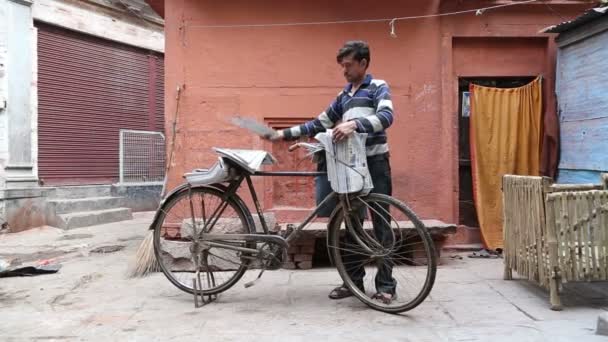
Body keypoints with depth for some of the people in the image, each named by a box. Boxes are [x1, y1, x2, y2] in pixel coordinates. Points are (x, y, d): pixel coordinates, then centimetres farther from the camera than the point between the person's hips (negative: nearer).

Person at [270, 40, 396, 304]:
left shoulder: (378, 88, 0)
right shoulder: (343, 96, 19)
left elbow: (386, 116, -19)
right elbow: (319, 124, 20)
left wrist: (354, 124, -34)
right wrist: (285, 134, 12)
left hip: (375, 163, -6)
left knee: (381, 223, -3)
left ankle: (386, 285, 3)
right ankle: (354, 280, 16)